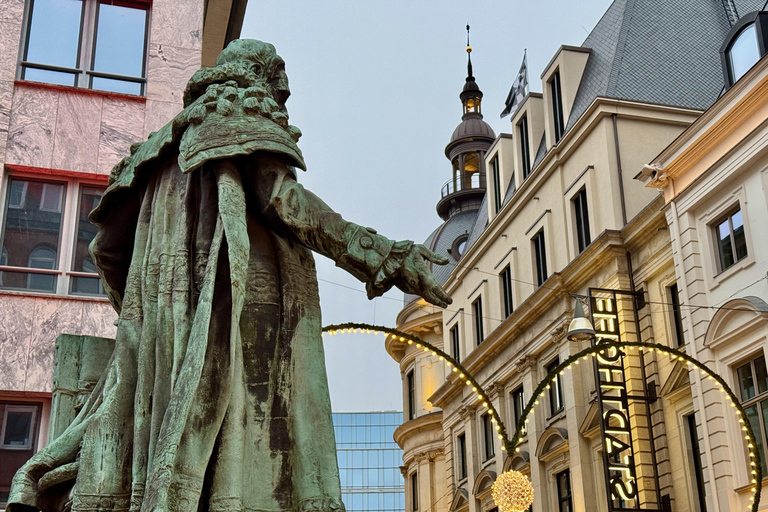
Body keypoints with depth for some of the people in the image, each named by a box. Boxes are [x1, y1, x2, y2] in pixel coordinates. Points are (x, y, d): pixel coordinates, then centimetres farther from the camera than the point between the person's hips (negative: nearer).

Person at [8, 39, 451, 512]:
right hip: (241, 300, -7)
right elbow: (282, 200, -8)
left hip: (166, 314, 7)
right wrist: (383, 257, -11)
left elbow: (109, 247, 26)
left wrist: (140, 315, 39)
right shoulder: (246, 114, 12)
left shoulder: (172, 142, 32)